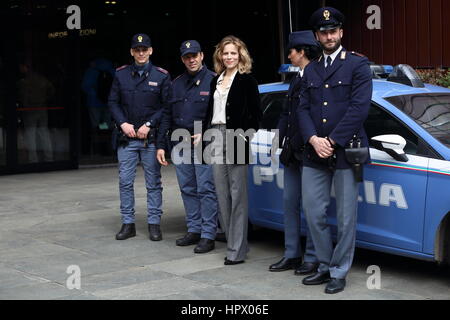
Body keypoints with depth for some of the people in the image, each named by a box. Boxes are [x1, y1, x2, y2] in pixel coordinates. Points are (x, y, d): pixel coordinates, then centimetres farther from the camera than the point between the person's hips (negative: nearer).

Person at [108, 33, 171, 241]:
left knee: (153, 183, 3)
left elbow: (167, 106, -2)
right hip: (127, 138, 2)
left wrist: (149, 125, -10)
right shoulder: (121, 74, 8)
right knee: (125, 182, 3)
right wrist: (123, 123, -5)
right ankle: (128, 224, 12)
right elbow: (113, 102, 9)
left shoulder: (161, 76, 1)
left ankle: (154, 224, 11)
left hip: (151, 138, -2)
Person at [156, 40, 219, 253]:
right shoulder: (177, 84, 15)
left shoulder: (213, 81, -4)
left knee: (206, 189, -6)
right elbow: (167, 115, 15)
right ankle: (194, 230, 21)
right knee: (187, 189, 11)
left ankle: (208, 235, -2)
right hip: (180, 145, 6)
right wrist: (161, 145, 10)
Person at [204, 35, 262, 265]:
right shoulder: (216, 80, 18)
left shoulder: (247, 80, -1)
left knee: (237, 195, -5)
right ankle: (232, 240, 16)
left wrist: (244, 135, -14)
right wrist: (204, 133, 9)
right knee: (222, 194, 7)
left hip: (235, 140, -7)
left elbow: (256, 114, -5)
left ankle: (237, 250, -3)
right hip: (215, 137, 7)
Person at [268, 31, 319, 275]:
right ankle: (291, 255, 20)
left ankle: (312, 258, 8)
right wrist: (279, 140, 10)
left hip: (308, 152, -9)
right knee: (290, 203, 11)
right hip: (291, 152, 9)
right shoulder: (296, 79, 17)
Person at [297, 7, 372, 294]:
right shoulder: (311, 71, 16)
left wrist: (332, 141, -13)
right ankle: (325, 266, 22)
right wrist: (314, 139, -10)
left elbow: (360, 108, -10)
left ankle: (339, 273, 12)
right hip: (314, 155, 5)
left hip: (346, 152, -5)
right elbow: (303, 109, 8)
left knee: (346, 218, 1)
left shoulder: (358, 65, -1)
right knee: (314, 214, 7)